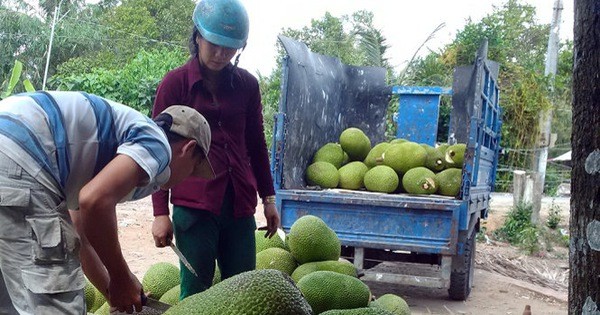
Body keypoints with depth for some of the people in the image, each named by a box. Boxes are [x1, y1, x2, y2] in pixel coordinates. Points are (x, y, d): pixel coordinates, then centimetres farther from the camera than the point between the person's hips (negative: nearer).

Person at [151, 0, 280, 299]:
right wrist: (160, 212, -4)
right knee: (195, 292, 1)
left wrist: (268, 198, 16)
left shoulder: (247, 84, 8)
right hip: (194, 204, -3)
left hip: (239, 204, 4)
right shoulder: (175, 83, -1)